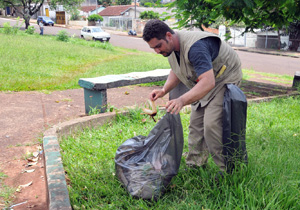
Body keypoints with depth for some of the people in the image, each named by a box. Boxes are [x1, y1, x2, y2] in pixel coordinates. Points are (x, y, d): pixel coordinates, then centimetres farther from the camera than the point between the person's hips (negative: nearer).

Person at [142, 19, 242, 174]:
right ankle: (195, 165, 19)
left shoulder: (195, 47, -36)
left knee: (212, 124, -18)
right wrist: (164, 90, -8)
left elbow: (208, 82, -45)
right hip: (204, 82, 9)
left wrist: (182, 100, -57)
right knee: (196, 122, 7)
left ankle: (227, 170, -3)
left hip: (224, 79, -9)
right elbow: (176, 71, 10)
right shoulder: (171, 46, -6)